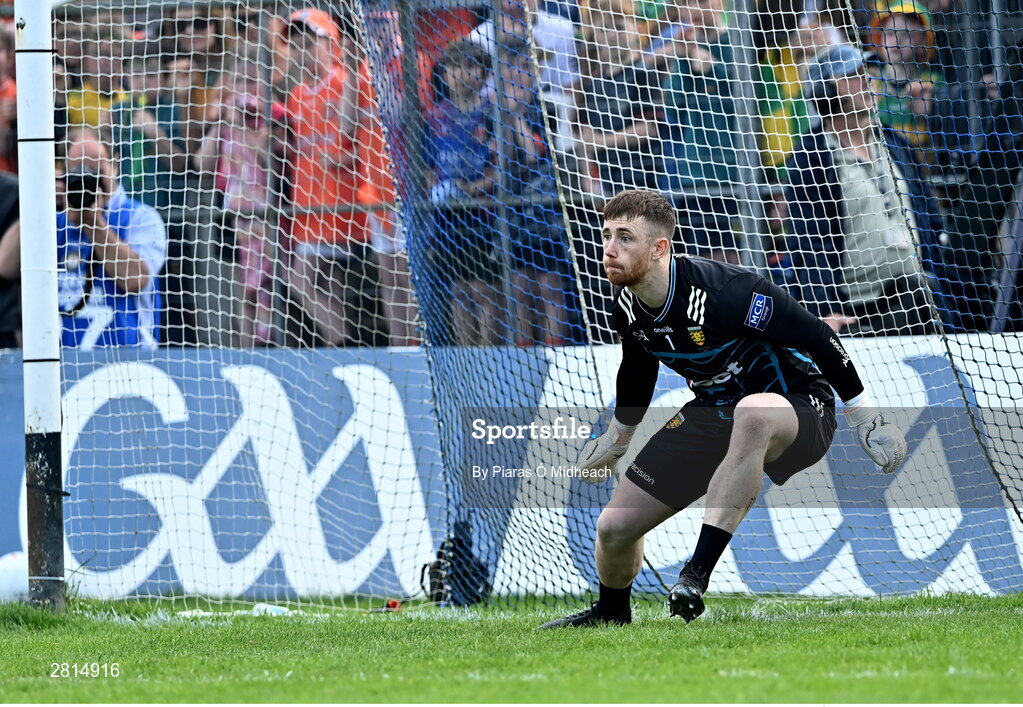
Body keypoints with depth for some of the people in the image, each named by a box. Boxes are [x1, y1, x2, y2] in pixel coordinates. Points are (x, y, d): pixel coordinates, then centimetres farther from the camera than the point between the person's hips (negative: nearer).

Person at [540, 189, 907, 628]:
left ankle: (698, 572, -42)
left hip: (798, 412, -7)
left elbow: (816, 336, -21)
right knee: (615, 526, 0)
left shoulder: (722, 291, -30)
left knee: (753, 413, -45)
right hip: (713, 411, 7)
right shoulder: (627, 308, -7)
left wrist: (865, 415, -15)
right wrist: (615, 439, 30)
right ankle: (610, 614, 35)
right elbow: (637, 372, 17)